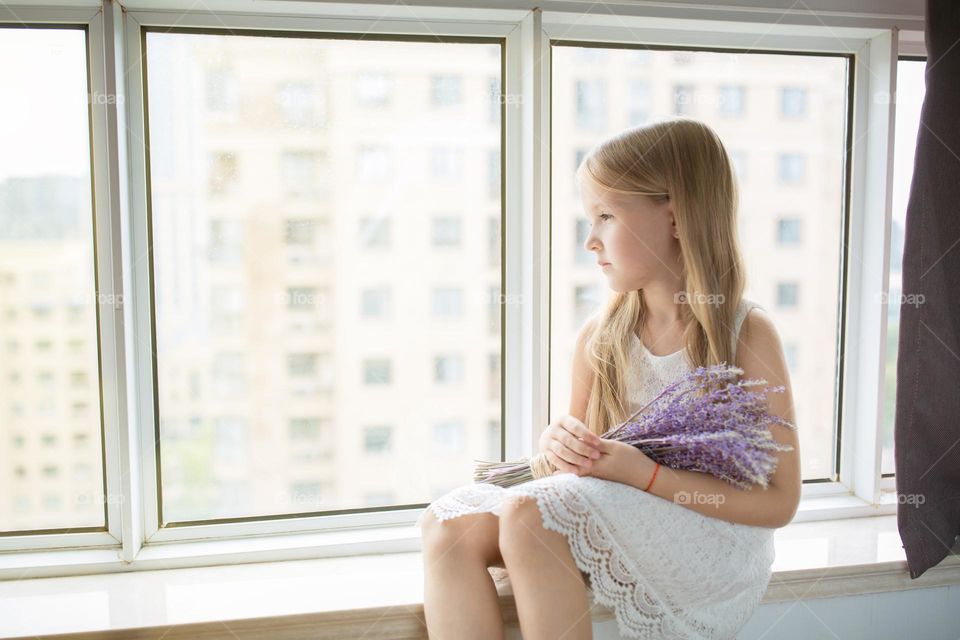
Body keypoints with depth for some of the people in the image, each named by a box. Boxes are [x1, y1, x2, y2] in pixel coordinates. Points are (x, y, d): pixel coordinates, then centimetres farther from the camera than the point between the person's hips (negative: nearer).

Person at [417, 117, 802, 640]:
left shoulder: (747, 333, -9)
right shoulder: (598, 336, 4)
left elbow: (778, 502, -10)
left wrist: (645, 474, -19)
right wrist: (560, 444, -9)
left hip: (714, 546, -5)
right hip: (615, 530, 5)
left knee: (530, 513, -29)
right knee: (450, 521, -17)